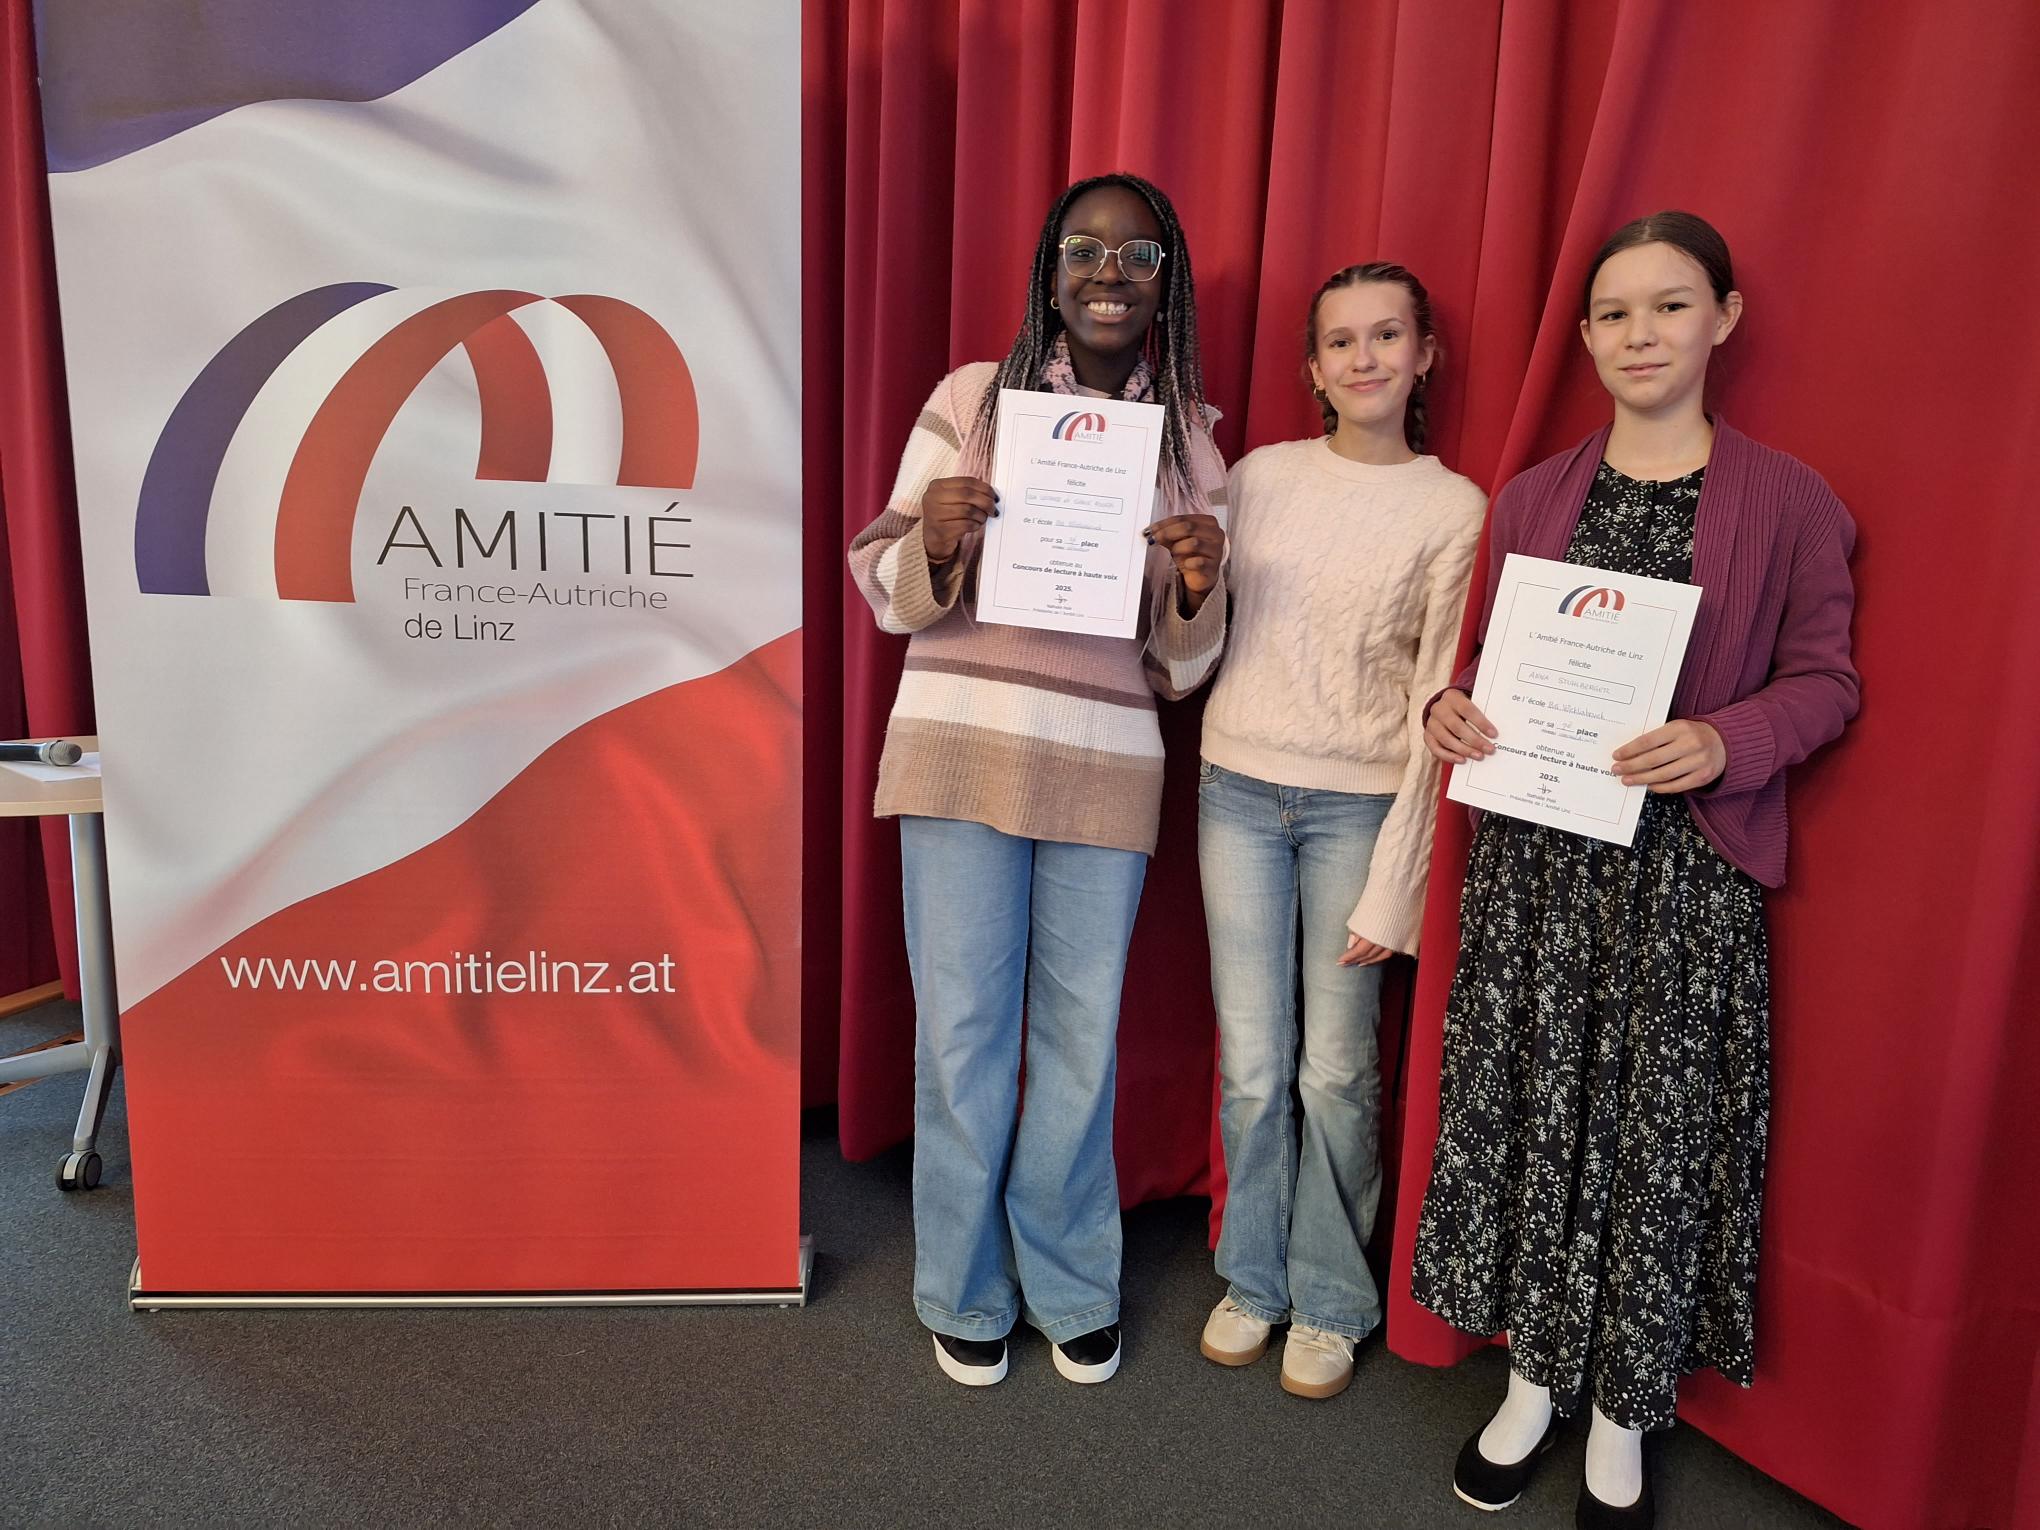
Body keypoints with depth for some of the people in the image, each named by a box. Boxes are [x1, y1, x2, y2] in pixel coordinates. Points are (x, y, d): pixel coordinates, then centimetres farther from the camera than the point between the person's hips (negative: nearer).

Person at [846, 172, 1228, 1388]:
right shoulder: (973, 397, 2)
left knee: (1083, 1036, 10)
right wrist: (933, 545, -17)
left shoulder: (1192, 440, 9)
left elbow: (1180, 671, 10)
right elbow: (888, 596, 4)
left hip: (1108, 766, 2)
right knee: (963, 1030, 5)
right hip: (962, 747, -1)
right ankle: (969, 1294, 27)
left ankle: (1071, 1286, 32)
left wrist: (1199, 590, -11)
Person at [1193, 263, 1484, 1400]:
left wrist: (1395, 878, -8)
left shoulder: (1453, 508, -2)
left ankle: (1330, 1302, 26)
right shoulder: (1260, 476, 6)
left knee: (1336, 1073, 3)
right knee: (1252, 1067, 7)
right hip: (1239, 790, 2)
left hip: (1360, 803, -2)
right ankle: (1254, 1279, 29)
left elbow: (1438, 700, -5)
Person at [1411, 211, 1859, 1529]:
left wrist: (1727, 744, -18)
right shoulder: (1531, 499, 10)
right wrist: (1453, 708, -6)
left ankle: (1626, 1411, 24)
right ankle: (1534, 1376, 27)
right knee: (1531, 1105, 7)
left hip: (1690, 867, -2)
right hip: (1536, 856, 3)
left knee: (1662, 1123, 4)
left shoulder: (1788, 501, 1)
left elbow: (1825, 680, 0)